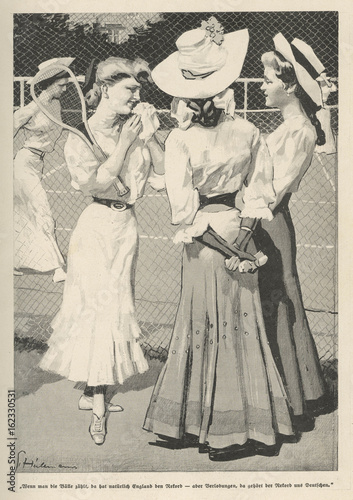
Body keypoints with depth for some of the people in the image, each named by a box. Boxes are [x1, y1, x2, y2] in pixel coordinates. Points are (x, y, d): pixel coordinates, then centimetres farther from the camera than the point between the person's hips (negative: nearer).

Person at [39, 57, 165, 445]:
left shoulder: (135, 129, 7)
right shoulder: (82, 135, -5)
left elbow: (162, 178, 0)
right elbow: (96, 182, -17)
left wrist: (150, 137, -8)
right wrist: (125, 143, -15)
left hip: (126, 226, 6)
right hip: (98, 227, -6)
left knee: (114, 308, 11)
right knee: (99, 307, -6)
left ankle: (93, 391, 25)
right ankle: (98, 407, 1)